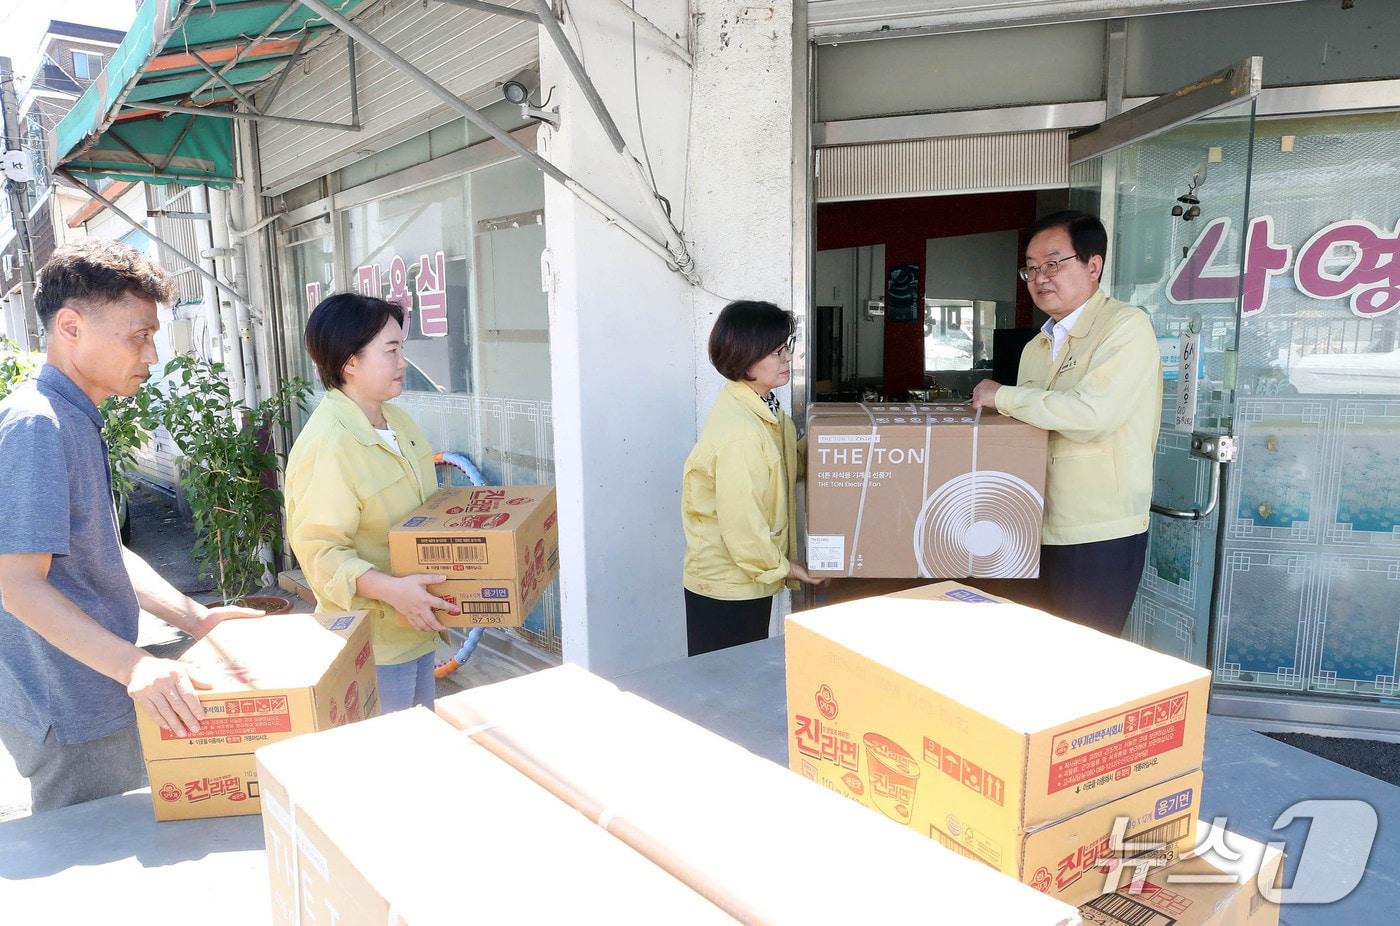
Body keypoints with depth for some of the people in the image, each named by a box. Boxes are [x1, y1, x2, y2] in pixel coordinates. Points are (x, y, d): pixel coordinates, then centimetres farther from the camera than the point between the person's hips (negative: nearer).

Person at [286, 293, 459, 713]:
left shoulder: (396, 419, 6)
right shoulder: (326, 445, -23)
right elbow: (320, 550, -24)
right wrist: (390, 589, -34)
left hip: (416, 625, 9)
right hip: (372, 640, -9)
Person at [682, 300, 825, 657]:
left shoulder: (766, 409, 3)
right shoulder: (739, 431, -27)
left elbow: (784, 463, 23)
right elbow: (741, 522, -24)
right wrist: (783, 567, -10)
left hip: (752, 577, 9)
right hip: (727, 585, -9)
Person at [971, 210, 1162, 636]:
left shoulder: (1126, 326, -9)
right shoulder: (1036, 349, 14)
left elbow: (1091, 413, -23)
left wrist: (1002, 396, -14)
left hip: (1100, 537, -7)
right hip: (1035, 531, 7)